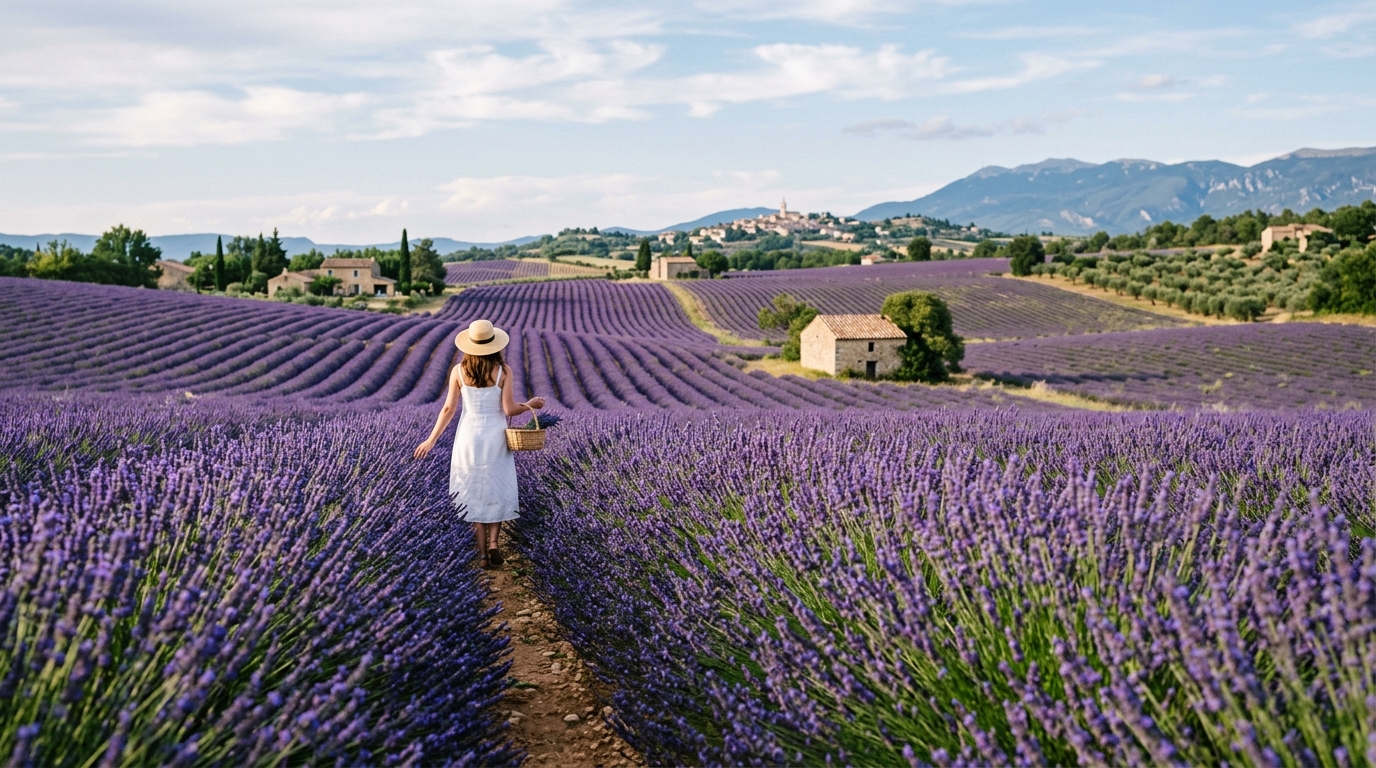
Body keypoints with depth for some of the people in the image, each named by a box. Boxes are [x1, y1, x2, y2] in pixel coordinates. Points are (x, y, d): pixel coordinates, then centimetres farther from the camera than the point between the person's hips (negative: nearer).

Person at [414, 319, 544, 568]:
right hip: (496, 437, -1)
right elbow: (509, 409, -11)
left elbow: (448, 409, -5)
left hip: (469, 436, 1)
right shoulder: (503, 371, -11)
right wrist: (530, 405, 8)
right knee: (499, 491, 14)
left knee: (475, 493, 12)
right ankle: (493, 542, -4)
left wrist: (431, 440, 3)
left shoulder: (459, 371, -6)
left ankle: (483, 552, 11)